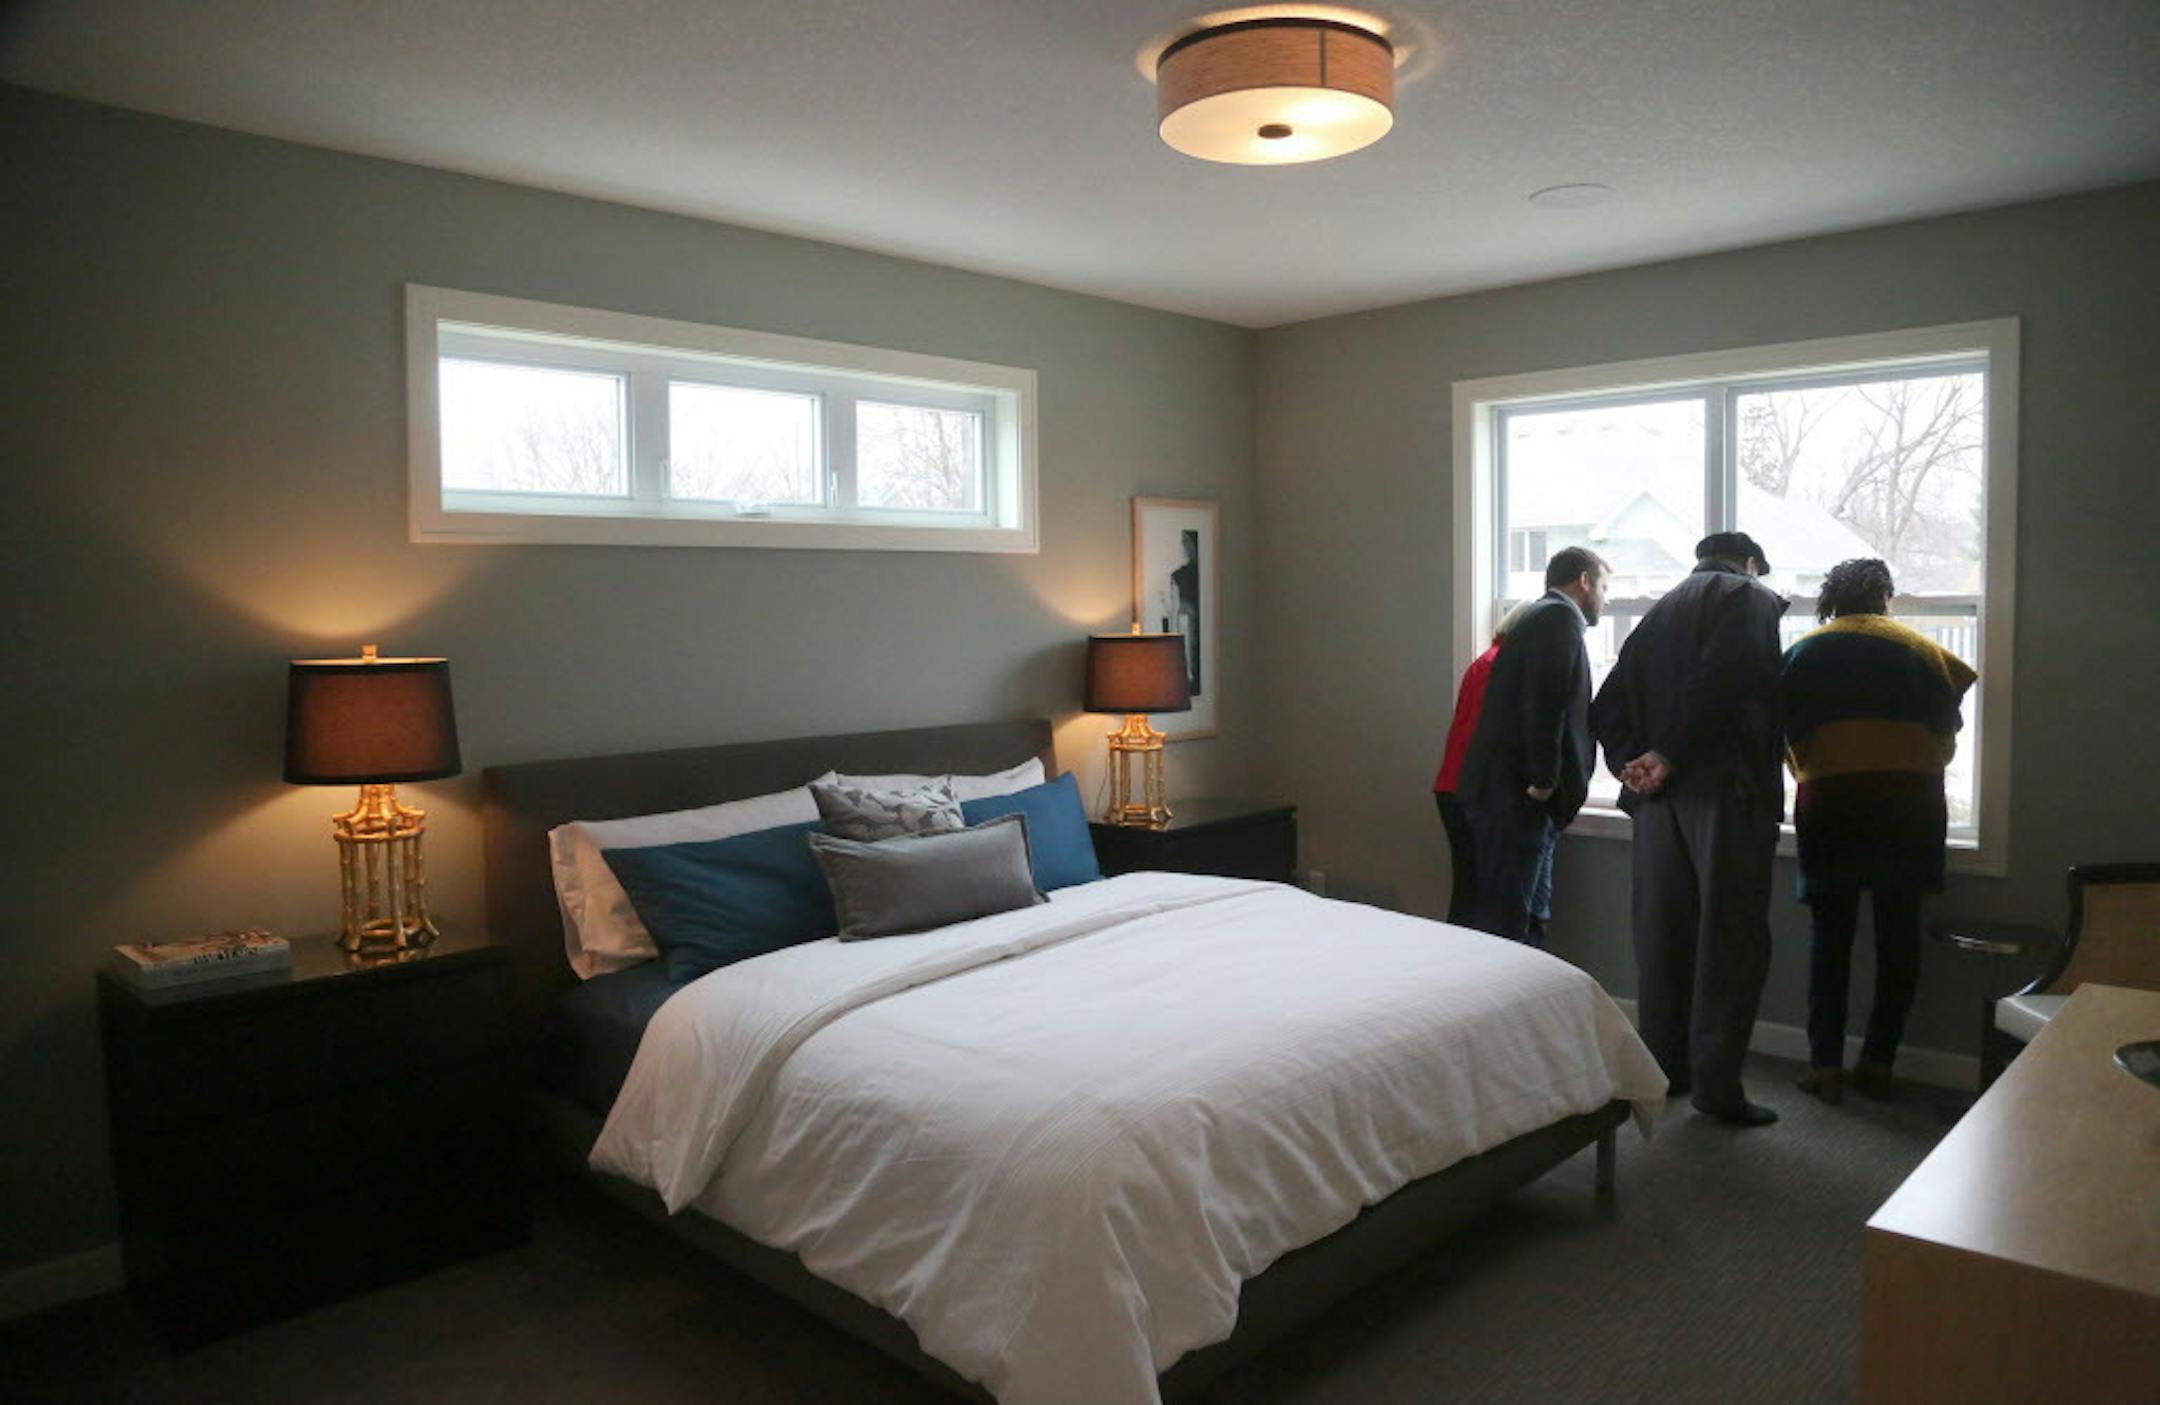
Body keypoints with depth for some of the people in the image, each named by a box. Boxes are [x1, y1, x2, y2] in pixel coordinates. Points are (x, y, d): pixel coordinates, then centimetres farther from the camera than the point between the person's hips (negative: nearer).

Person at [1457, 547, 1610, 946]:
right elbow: (1545, 705, -20)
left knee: (1532, 917, 13)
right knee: (1506, 918, -8)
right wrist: (1544, 782, -17)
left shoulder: (1539, 616, 22)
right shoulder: (1560, 617, -9)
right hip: (1518, 794, -10)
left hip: (1508, 793, 10)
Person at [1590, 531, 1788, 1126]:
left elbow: (1608, 704, 11)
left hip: (1658, 792, 6)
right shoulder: (1751, 598, 1)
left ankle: (1663, 1066, 19)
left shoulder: (1662, 609, 21)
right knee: (1731, 934, -1)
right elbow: (1720, 678, -18)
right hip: (1727, 787, -6)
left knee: (1661, 931, 10)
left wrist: (1628, 761, 1)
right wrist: (1669, 757, -16)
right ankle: (1716, 1082, 0)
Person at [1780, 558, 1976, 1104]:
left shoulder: (1801, 654, 7)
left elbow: (1790, 737, 6)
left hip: (1829, 802, 0)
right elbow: (1948, 732, 9)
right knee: (1898, 932, 9)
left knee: (1831, 936, 5)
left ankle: (1825, 1065, 2)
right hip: (1910, 801, 0)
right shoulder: (1919, 649, 7)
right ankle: (1878, 1062, 12)